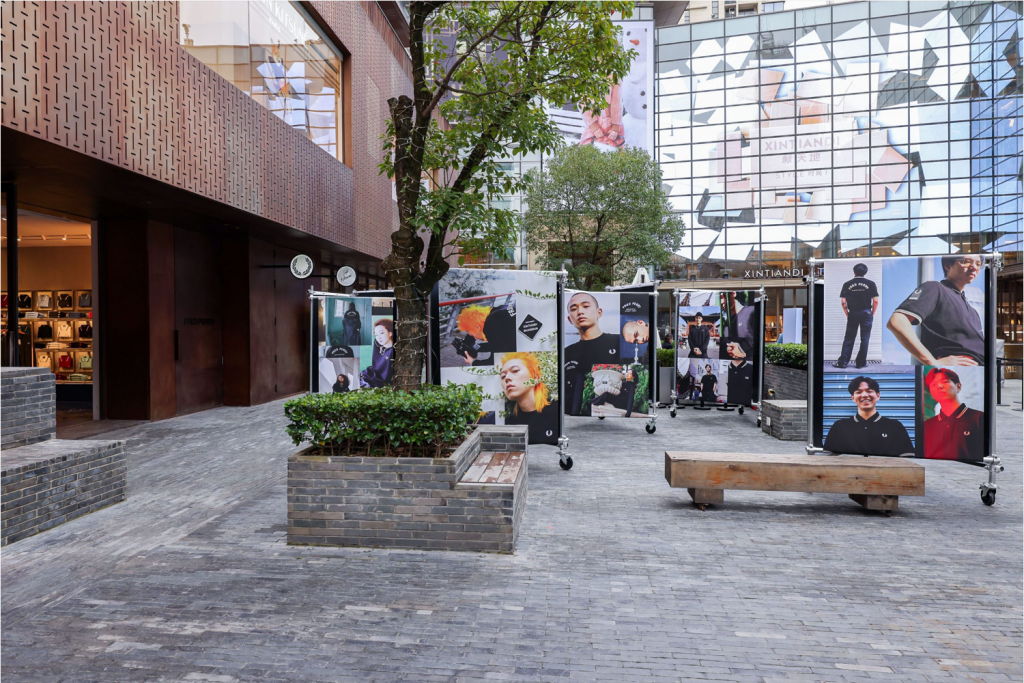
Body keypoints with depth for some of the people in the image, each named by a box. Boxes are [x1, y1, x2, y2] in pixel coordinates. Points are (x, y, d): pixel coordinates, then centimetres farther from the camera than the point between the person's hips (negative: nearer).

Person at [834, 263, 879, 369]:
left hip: (853, 314, 1)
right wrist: (872, 314, 7)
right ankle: (861, 362, 8)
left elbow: (843, 302, -2)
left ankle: (843, 362, 3)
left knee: (848, 339, 6)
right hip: (866, 313, -1)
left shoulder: (847, 284, 1)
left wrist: (847, 314, 8)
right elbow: (875, 301, -3)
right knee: (864, 339, 6)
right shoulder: (870, 284, 0)